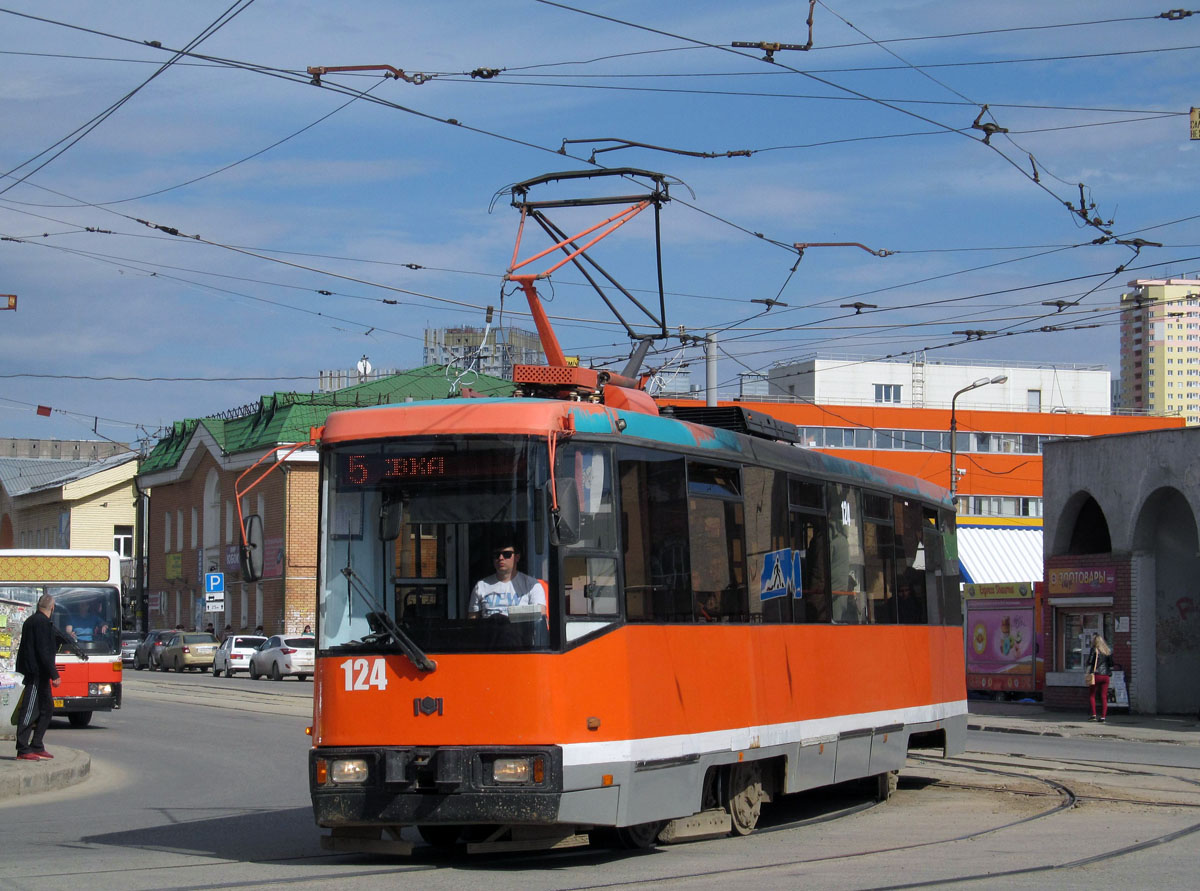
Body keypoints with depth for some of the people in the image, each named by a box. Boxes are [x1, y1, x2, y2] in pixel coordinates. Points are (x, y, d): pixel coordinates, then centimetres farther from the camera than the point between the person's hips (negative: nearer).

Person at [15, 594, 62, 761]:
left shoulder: (31, 620, 17)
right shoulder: (42, 622, -14)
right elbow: (43, 651, -20)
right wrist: (54, 675, -20)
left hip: (37, 674, 10)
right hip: (35, 674, -10)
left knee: (47, 709, 14)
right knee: (29, 711, -7)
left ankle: (37, 747, 16)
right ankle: (23, 750, -5)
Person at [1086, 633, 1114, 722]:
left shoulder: (1094, 649, -5)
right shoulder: (1108, 650, 10)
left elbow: (1089, 662, -8)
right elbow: (1111, 664, 11)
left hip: (1096, 675, -5)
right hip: (1106, 676, 5)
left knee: (1091, 695, 7)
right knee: (1104, 697, 6)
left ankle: (1094, 715, -3)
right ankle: (1103, 716, 1)